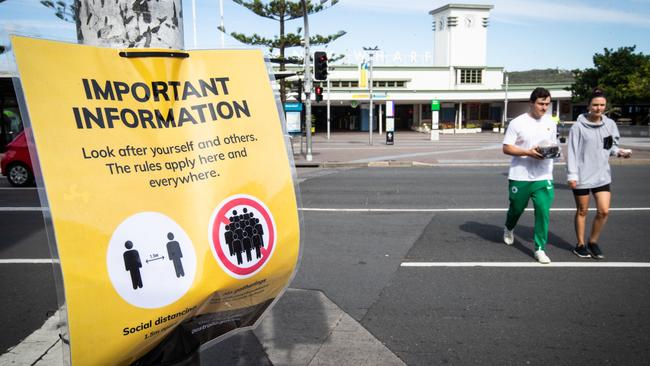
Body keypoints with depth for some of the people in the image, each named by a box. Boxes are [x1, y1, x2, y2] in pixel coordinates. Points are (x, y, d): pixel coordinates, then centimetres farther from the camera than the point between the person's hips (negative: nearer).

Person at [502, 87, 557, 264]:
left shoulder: (551, 123, 8)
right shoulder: (517, 123, -6)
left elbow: (553, 145, 18)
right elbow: (506, 148, -8)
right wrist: (528, 152, -21)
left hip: (543, 177, 3)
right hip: (520, 176, -2)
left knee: (543, 212, -6)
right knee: (516, 208, 14)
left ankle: (540, 249, 5)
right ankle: (509, 229, 47)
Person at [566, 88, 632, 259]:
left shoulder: (610, 124, 4)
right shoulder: (579, 126, -10)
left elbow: (611, 146, 14)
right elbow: (572, 152, -11)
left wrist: (618, 151, -9)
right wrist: (572, 175, -15)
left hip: (602, 175, 4)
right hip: (582, 176, -4)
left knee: (604, 211, 0)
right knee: (582, 211, 8)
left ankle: (593, 242, 21)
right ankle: (580, 244, 23)